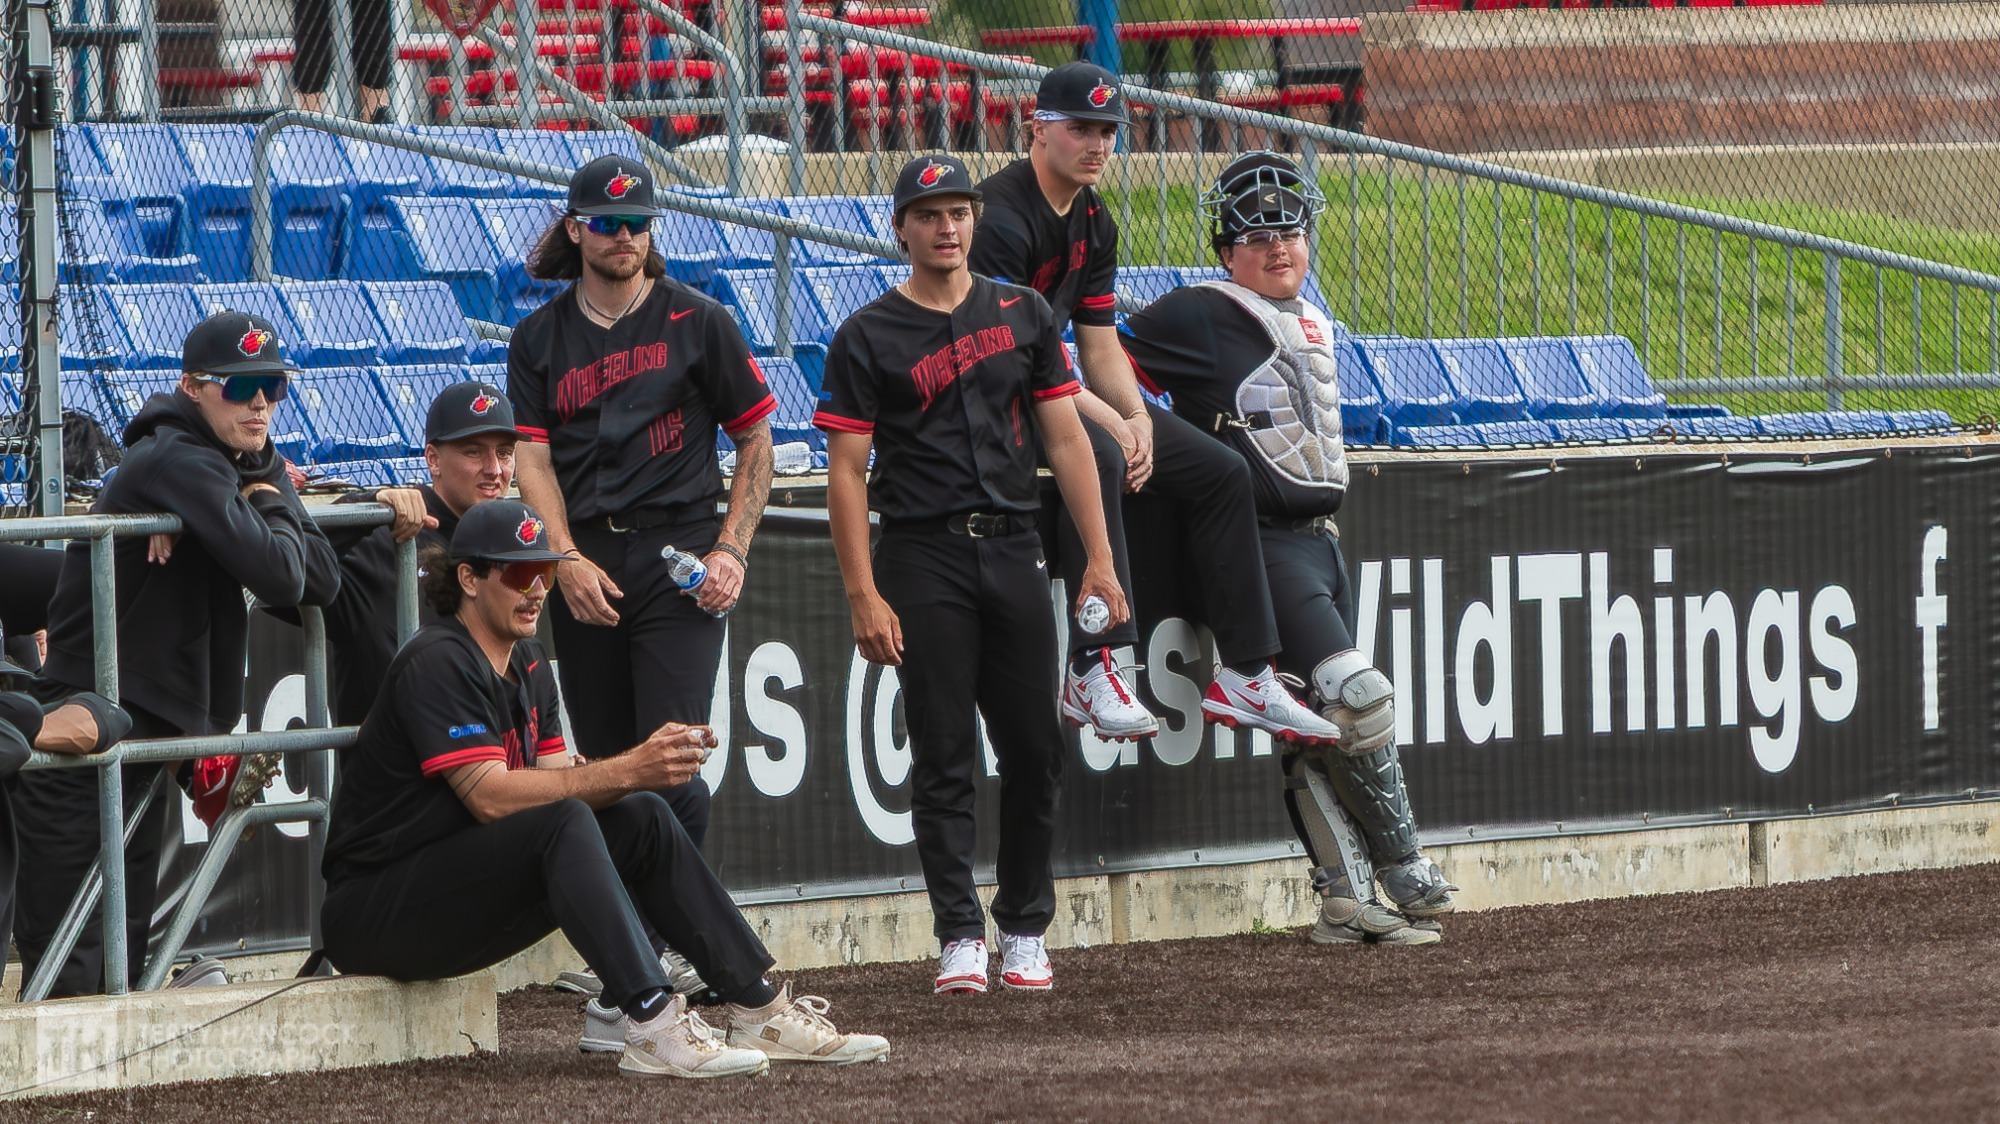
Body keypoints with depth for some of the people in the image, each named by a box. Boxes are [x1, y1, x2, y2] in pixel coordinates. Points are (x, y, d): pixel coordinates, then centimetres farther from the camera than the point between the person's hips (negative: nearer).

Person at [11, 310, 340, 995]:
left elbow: (321, 583, 3)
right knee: (68, 970, -7)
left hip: (151, 729, 10)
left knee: (123, 958, 13)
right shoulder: (180, 461, -16)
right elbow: (277, 575, -26)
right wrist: (273, 509, -5)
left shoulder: (255, 468, 13)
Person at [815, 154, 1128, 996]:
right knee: (944, 758, -4)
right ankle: (961, 936, -2)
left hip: (1014, 549, 3)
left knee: (1034, 750, 4)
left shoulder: (1023, 317, 11)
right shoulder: (867, 339, 1)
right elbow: (847, 472, -2)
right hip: (922, 556, -3)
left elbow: (1065, 438, 10)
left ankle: (1025, 929, 15)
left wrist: (1099, 559, 3)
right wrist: (863, 596, -10)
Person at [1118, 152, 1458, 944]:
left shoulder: (1317, 329, 19)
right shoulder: (1197, 318, -7)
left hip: (1320, 542, 8)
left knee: (1320, 726, 6)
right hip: (1260, 544, -8)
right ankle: (1405, 873, -9)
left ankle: (1350, 900, 5)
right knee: (1357, 697, -17)